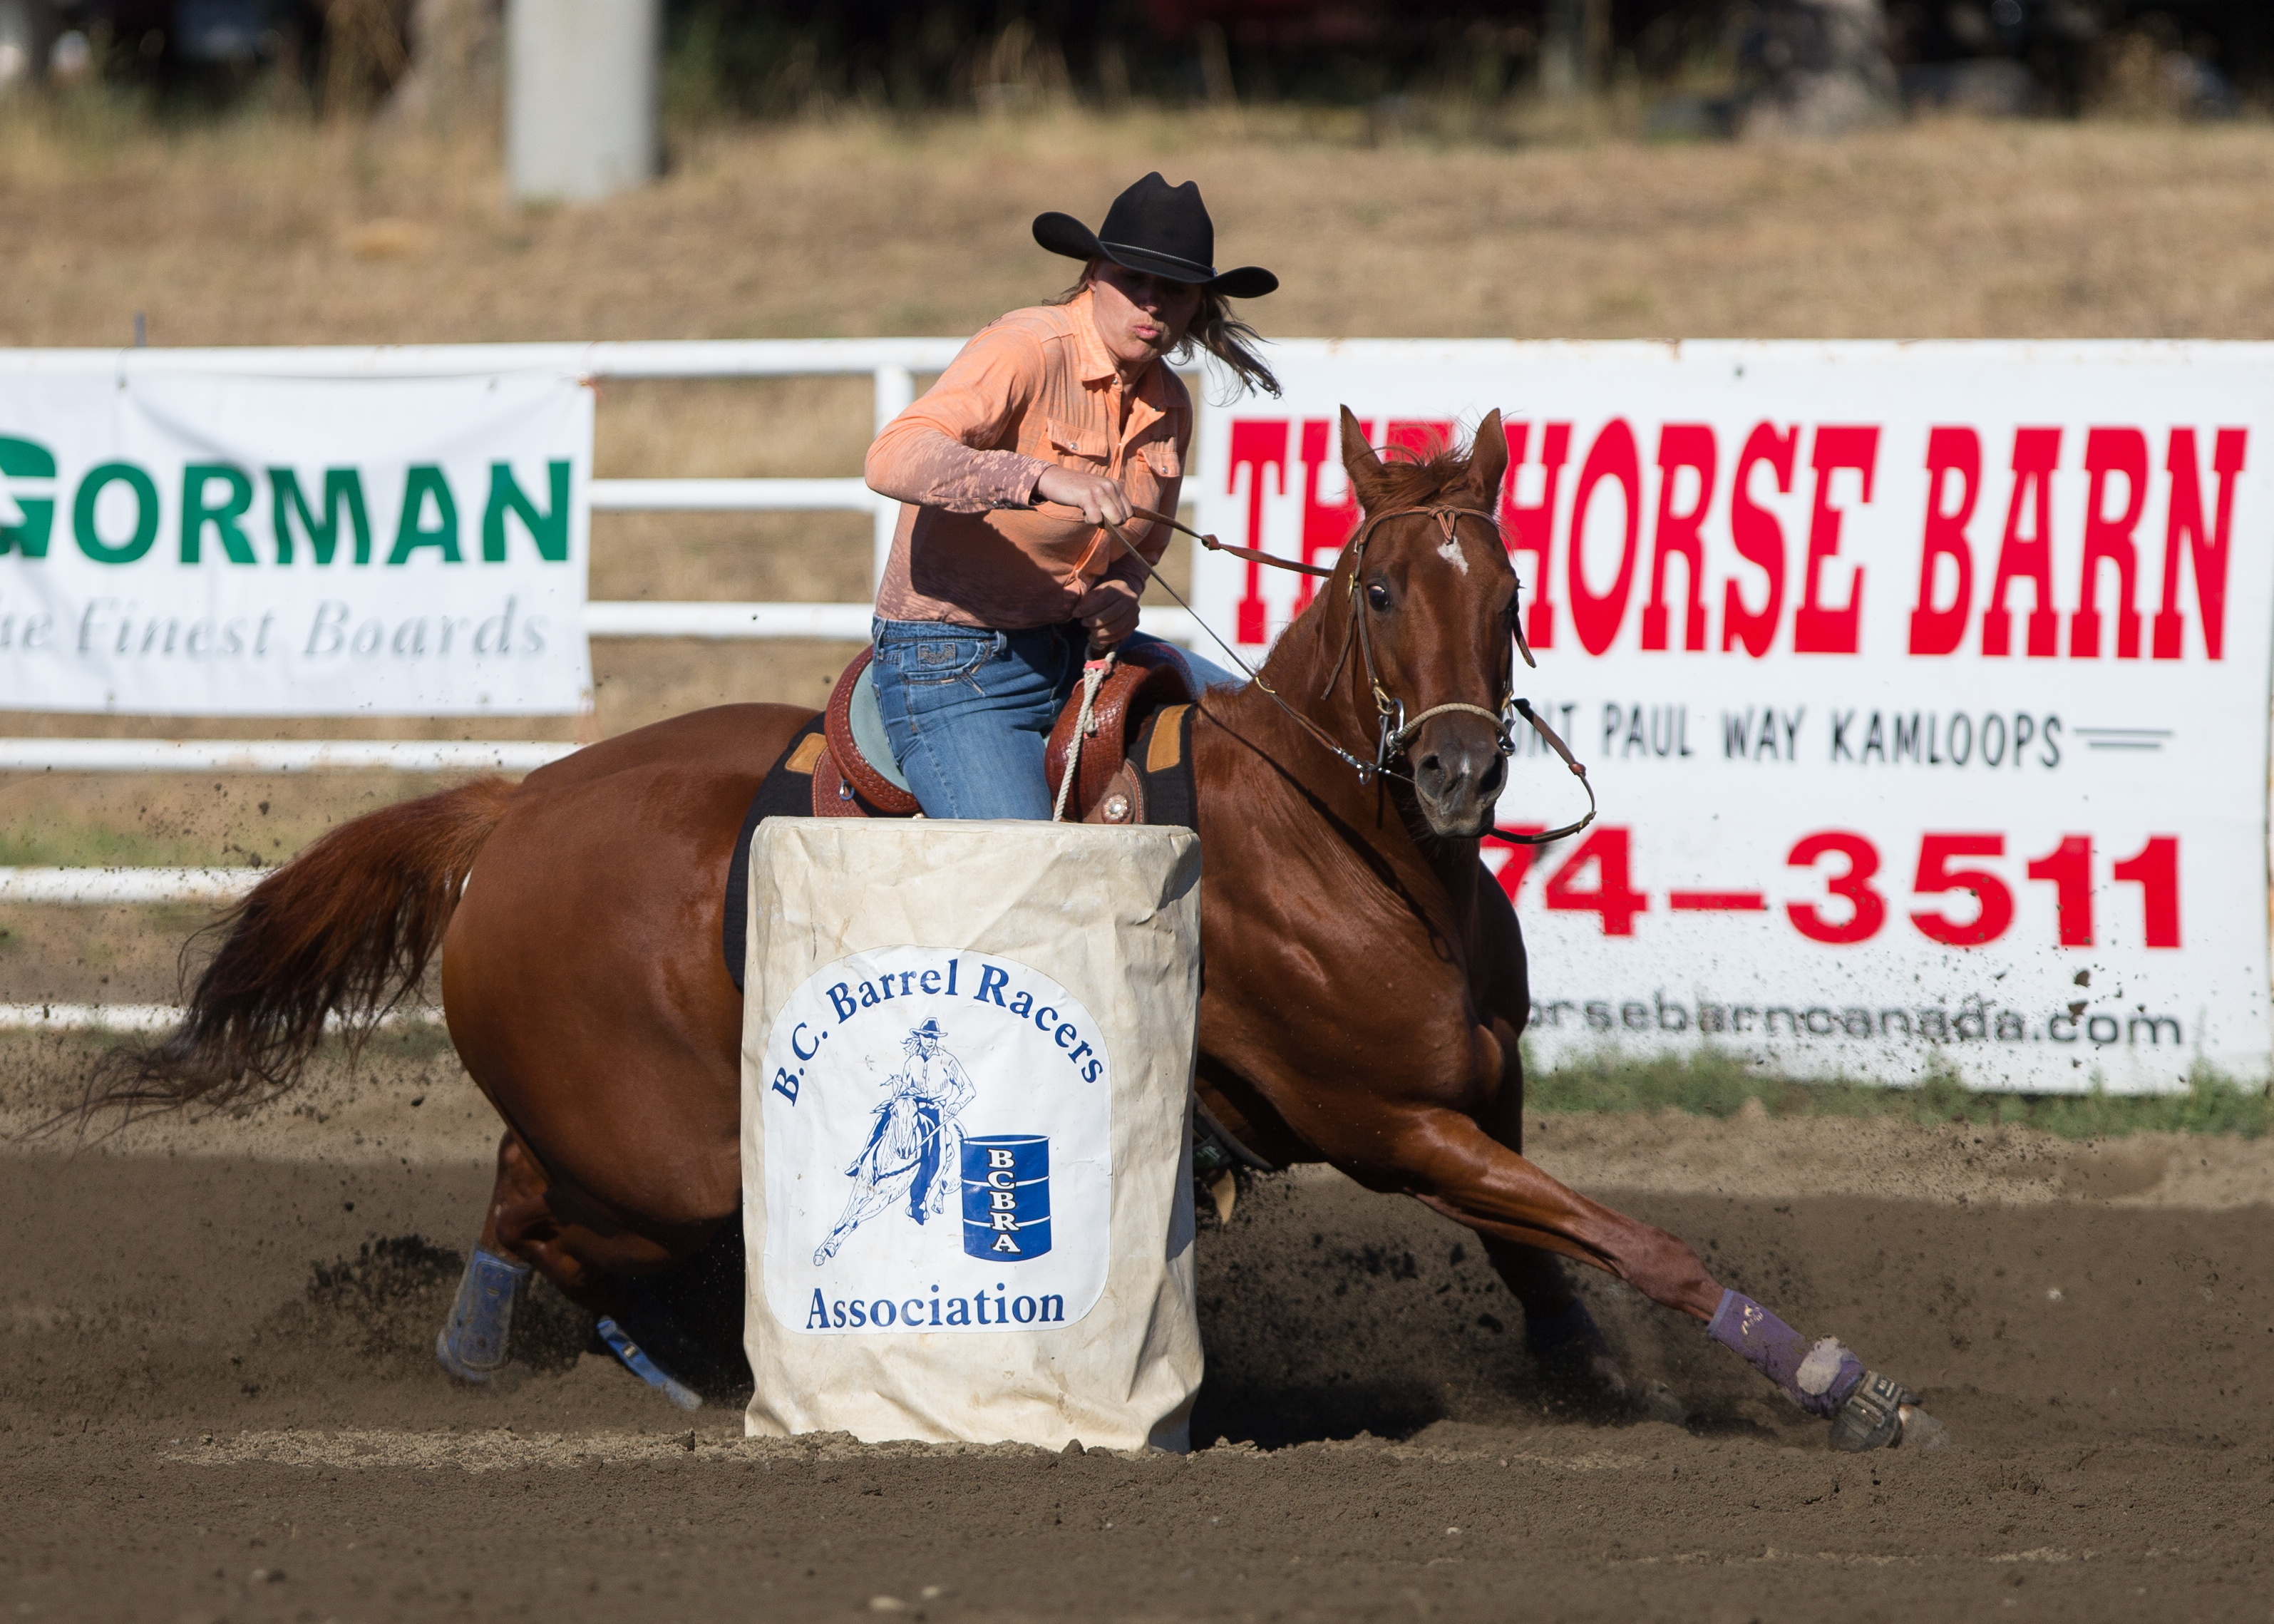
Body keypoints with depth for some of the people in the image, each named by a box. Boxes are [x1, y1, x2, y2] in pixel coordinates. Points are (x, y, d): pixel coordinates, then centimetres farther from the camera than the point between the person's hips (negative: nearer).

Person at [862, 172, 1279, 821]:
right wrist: (1044, 479, -46)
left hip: (1076, 644, 8)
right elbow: (893, 459, -32)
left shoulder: (1169, 404, 6)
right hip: (955, 665, -8)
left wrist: (1119, 596, -4)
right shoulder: (1025, 349, -17)